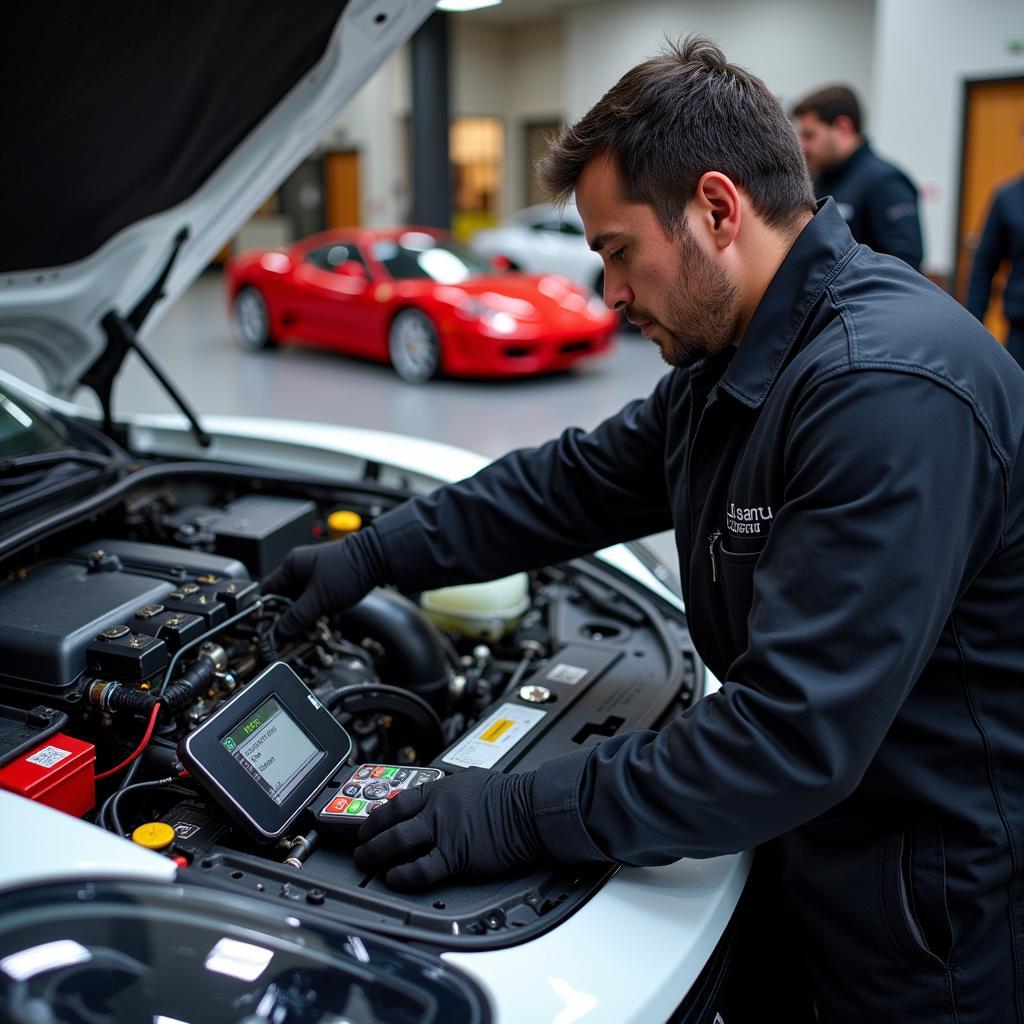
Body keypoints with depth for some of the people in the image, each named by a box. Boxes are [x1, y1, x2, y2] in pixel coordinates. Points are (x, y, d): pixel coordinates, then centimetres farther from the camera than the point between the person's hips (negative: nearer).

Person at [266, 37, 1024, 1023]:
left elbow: (792, 733, -33)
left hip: (937, 912, -7)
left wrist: (524, 816, -26)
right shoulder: (726, 367, 1)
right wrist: (372, 556, 8)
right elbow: (573, 481, 10)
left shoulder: (890, 388, -31)